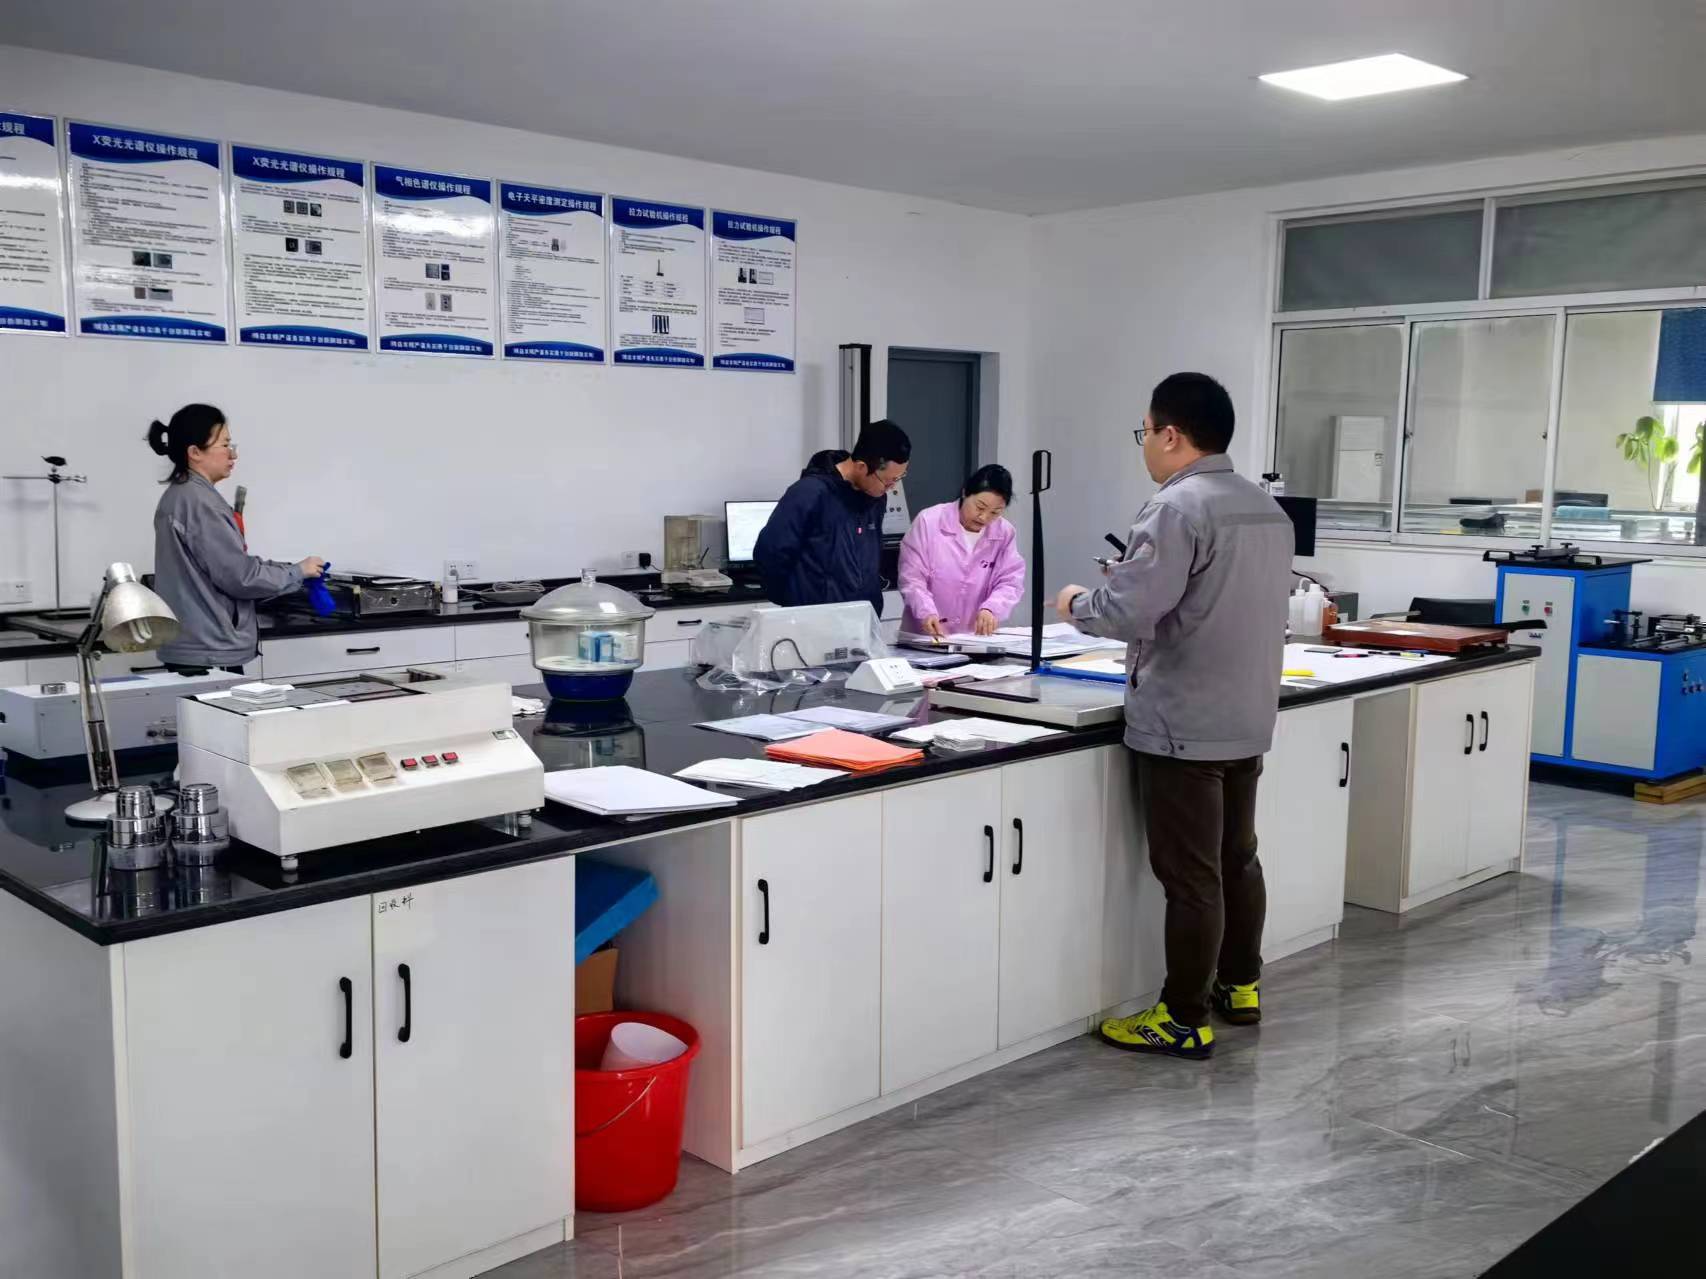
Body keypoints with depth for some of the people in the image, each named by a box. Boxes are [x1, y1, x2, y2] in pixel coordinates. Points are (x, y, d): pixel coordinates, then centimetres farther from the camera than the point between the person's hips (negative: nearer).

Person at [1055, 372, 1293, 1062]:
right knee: (1236, 857, 20)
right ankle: (1240, 986, 33)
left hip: (1183, 724, -9)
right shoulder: (1268, 509, 11)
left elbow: (1128, 611, -24)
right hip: (1246, 717, 9)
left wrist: (1077, 603, -5)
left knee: (1189, 875, -1)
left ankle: (1185, 1019, 7)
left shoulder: (1178, 507, -18)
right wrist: (1135, 580, 20)